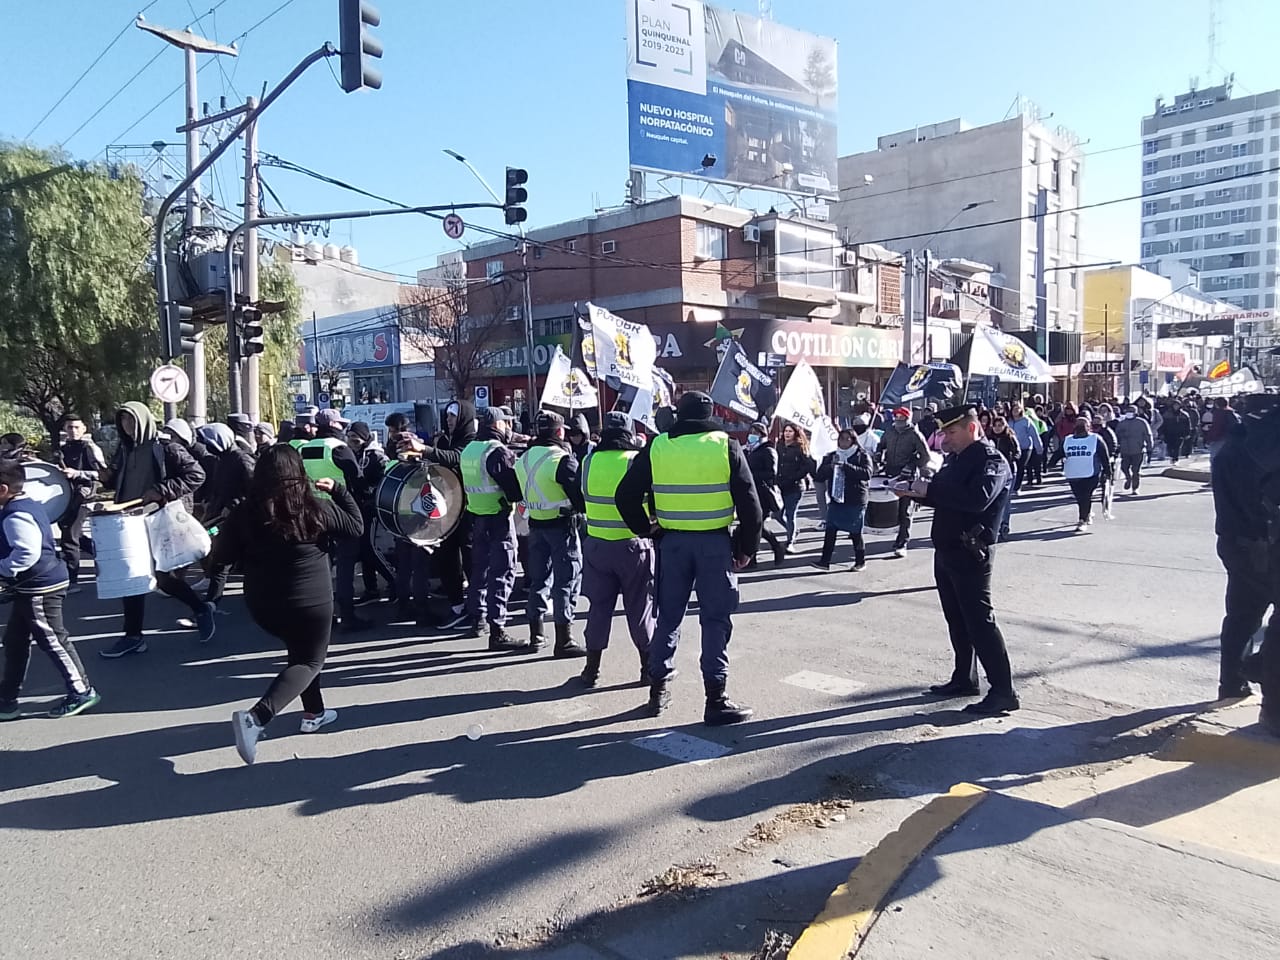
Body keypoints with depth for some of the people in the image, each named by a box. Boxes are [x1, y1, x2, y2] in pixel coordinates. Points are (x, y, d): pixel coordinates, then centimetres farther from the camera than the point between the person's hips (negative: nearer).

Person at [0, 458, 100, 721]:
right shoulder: (28, 505, 10)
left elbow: (27, 553, -33)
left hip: (39, 588, -11)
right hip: (32, 586, 11)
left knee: (52, 640, -1)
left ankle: (82, 691, 9)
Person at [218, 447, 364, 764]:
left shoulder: (245, 512, -9)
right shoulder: (317, 508, -13)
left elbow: (222, 557, -1)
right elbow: (356, 528, 1)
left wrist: (220, 535, 19)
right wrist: (338, 490, 7)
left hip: (263, 604, 4)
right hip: (311, 601, -4)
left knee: (301, 650, 28)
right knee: (310, 661, 10)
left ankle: (314, 713, 34)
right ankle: (256, 716, -11)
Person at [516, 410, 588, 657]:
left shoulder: (524, 459, 7)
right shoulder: (562, 458, -16)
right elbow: (579, 492, -16)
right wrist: (583, 510, 1)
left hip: (535, 524, 7)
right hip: (562, 524, -7)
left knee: (538, 578, 15)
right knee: (566, 580, -1)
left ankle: (536, 636, 22)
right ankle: (564, 641, -1)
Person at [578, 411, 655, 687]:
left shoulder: (590, 461, -1)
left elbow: (585, 496, 10)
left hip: (596, 544, 3)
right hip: (633, 544, -3)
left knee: (599, 606, 12)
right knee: (639, 608, 8)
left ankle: (592, 669, 18)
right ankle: (649, 668, 17)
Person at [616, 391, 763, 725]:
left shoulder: (656, 448, 1)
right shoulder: (726, 446, -4)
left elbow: (626, 495, 1)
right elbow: (749, 503, -5)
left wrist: (644, 529, 12)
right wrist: (746, 547, 3)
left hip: (672, 542, 2)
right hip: (715, 543, -2)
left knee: (668, 615, 15)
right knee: (715, 620, 3)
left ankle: (659, 687, 23)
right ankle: (716, 700, 5)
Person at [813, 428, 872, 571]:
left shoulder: (862, 456, -2)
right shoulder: (831, 456, 11)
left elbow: (867, 474, -19)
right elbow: (820, 475, 4)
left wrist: (846, 466, -26)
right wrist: (830, 466, -16)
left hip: (856, 502, -4)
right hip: (836, 500, 4)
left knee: (855, 533, 4)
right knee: (830, 531, -3)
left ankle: (860, 562, 20)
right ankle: (825, 561, 0)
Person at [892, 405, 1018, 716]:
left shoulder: (991, 460, -14)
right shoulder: (957, 458, 14)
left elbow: (977, 498, -31)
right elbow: (944, 496, 21)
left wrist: (930, 489, -27)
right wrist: (913, 489, 2)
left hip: (971, 553, -9)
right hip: (946, 550, 9)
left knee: (979, 620, -7)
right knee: (957, 620, 16)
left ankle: (1003, 691, 0)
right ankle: (964, 679, 28)